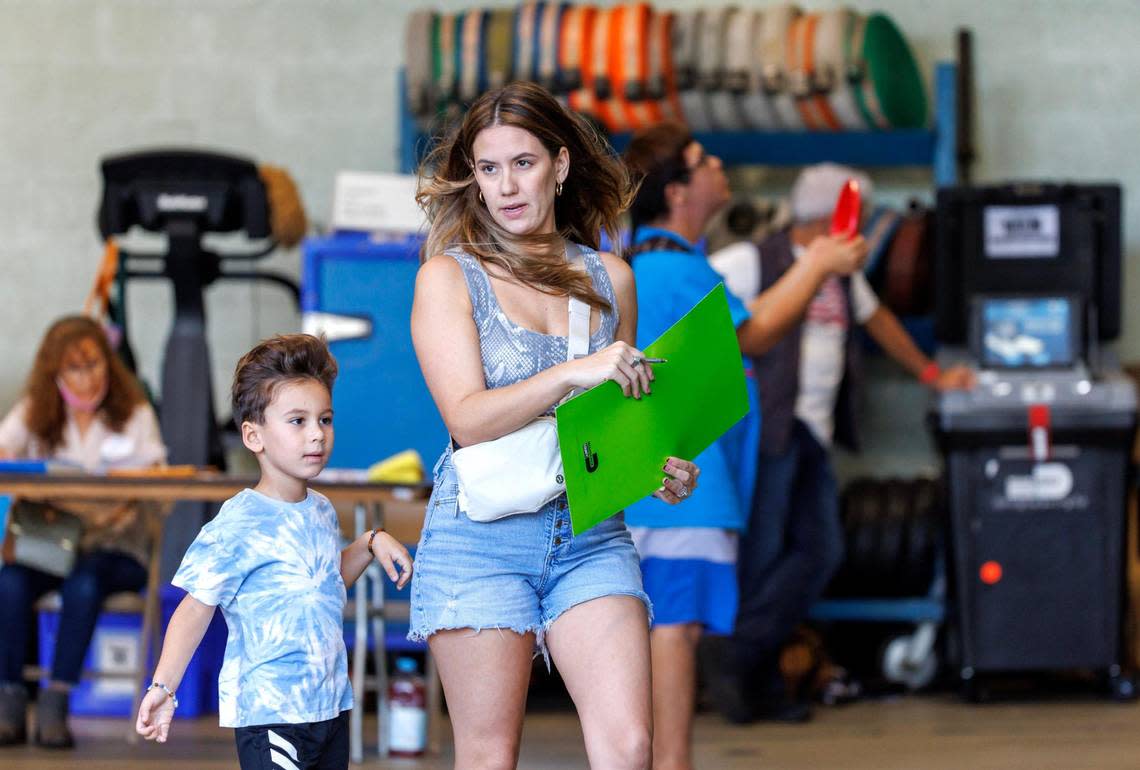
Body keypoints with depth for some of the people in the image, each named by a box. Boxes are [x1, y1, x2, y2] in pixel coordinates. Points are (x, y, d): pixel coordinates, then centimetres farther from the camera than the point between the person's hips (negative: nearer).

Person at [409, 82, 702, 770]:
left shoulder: (610, 278, 12)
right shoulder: (449, 276, 2)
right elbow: (468, 419, -9)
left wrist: (655, 467, 2)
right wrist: (573, 373, -22)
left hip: (591, 536, 3)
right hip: (481, 537, -3)